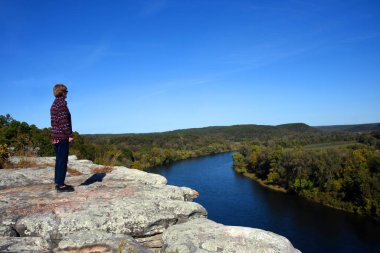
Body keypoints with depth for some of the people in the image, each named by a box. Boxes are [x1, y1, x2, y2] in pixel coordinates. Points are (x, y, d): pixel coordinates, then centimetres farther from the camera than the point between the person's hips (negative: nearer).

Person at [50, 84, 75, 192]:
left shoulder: (54, 104, 17)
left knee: (59, 160, 14)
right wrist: (70, 135, -15)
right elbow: (64, 121, -18)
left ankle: (58, 183, 19)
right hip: (62, 136, -9)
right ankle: (60, 185, -3)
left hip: (55, 136, 10)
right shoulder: (62, 103, -12)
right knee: (62, 160, -6)